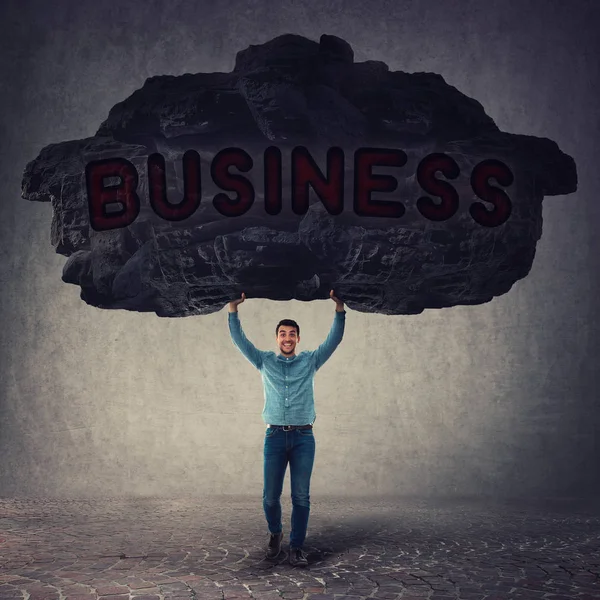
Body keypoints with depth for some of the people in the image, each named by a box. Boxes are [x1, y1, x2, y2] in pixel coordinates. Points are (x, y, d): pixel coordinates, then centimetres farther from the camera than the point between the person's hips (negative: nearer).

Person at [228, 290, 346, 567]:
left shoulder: (311, 361, 10)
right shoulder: (265, 361, 10)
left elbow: (334, 339, 2)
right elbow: (239, 339, 4)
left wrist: (339, 308, -10)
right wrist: (233, 308, -7)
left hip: (304, 436, 0)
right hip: (275, 435, 0)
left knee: (301, 497, 0)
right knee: (270, 496, 4)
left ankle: (297, 547, 12)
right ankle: (275, 534, 31)